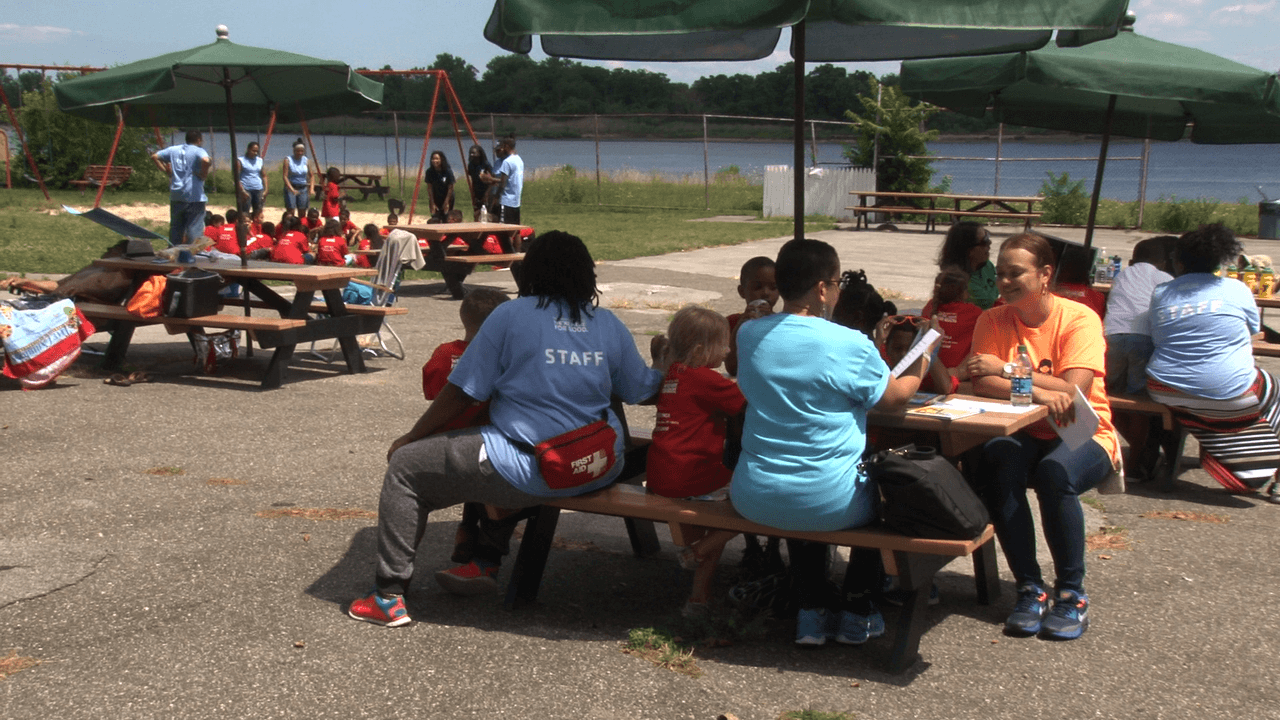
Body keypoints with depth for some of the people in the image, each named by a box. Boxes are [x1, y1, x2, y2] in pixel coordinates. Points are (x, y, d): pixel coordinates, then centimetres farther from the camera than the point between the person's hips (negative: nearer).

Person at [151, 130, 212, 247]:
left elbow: (154, 157, 16)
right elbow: (205, 161, -28)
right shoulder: (198, 151, -7)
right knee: (194, 229, -3)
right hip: (194, 196, -6)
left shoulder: (173, 150, 13)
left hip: (176, 196, 6)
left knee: (175, 227, 15)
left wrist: (166, 171, 14)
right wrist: (203, 175, -12)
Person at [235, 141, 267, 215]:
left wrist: (265, 189, 7)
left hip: (258, 190, 5)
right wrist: (243, 191, -15)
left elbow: (264, 176, 18)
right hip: (246, 190, -5)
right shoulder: (240, 161, 0)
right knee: (245, 215, -9)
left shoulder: (260, 161, 14)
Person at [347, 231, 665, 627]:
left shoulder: (511, 315, -4)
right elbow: (643, 390, 14)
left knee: (405, 467, 8)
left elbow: (461, 393, -3)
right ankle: (487, 561, 38)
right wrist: (664, 365, 37)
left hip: (532, 471, -6)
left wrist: (409, 437, 9)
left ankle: (389, 597, 7)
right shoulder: (610, 325, 6)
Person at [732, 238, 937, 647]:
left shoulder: (748, 335, -2)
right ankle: (855, 615, 33)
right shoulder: (850, 345, -16)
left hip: (753, 500, 5)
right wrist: (921, 364, 21)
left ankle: (811, 613, 37)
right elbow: (895, 398, 1)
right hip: (828, 504, -4)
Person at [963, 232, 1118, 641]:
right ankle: (1029, 588, -18)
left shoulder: (1079, 319, -10)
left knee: (1055, 471, -34)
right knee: (997, 462, -30)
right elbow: (982, 385, -14)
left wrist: (1007, 369, -22)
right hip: (1023, 435, 3)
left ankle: (1071, 593, -15)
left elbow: (1074, 391, -22)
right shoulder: (993, 321, 0)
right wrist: (1039, 393, -29)